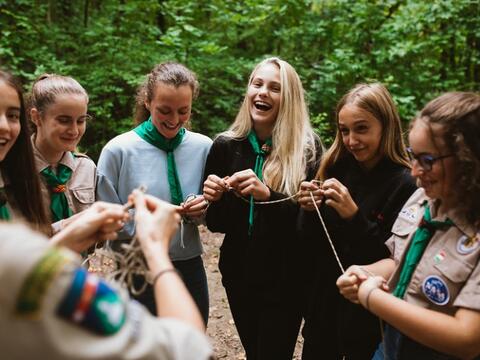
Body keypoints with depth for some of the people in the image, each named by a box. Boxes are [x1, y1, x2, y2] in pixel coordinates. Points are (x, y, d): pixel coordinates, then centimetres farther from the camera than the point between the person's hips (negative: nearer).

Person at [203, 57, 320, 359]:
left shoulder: (308, 149, -10)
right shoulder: (226, 146, -2)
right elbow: (217, 223, 4)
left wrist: (268, 195, -30)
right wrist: (214, 199, -18)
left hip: (285, 281, -3)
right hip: (239, 274, 4)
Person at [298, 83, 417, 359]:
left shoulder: (405, 185, -17)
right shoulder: (337, 169, -1)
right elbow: (311, 245, 5)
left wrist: (355, 217, -27)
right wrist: (310, 211, -14)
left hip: (369, 318, -5)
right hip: (321, 307, 5)